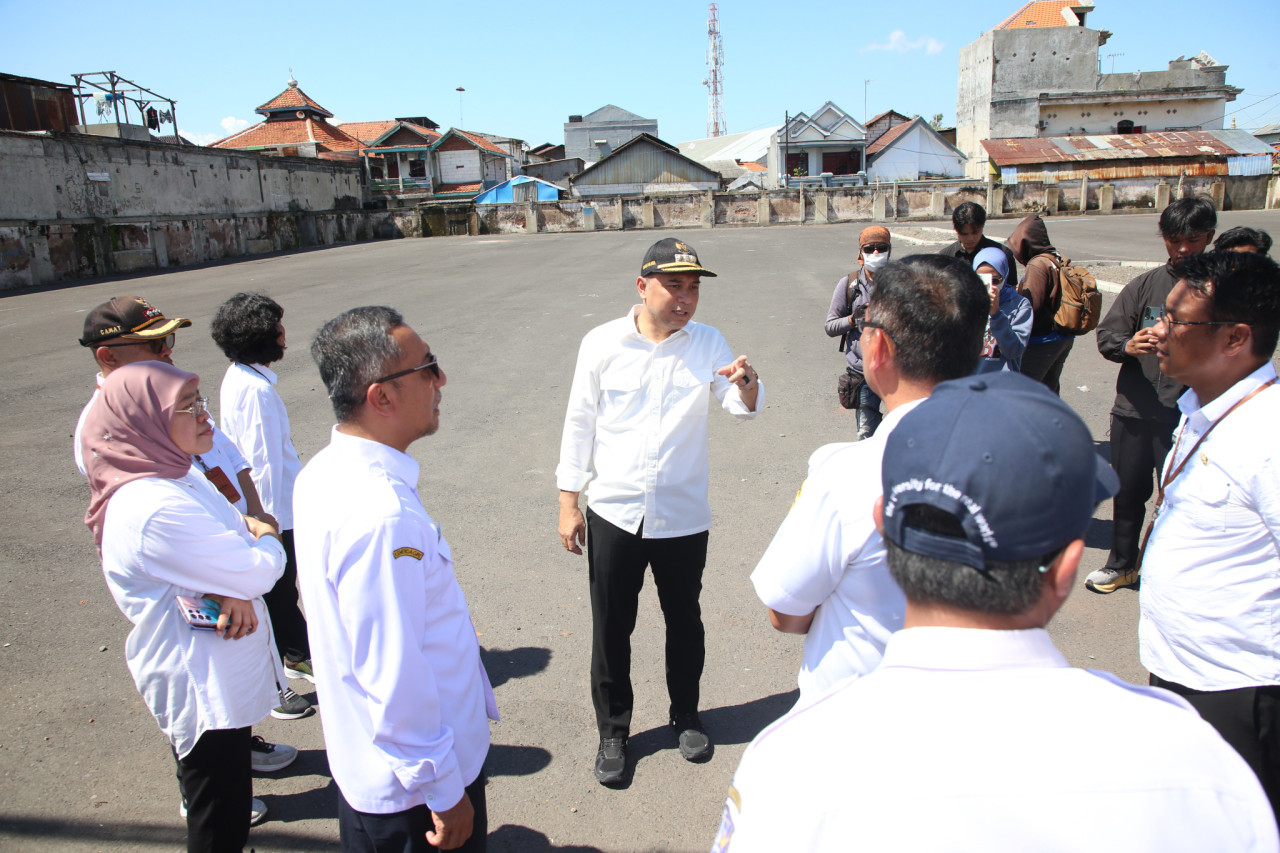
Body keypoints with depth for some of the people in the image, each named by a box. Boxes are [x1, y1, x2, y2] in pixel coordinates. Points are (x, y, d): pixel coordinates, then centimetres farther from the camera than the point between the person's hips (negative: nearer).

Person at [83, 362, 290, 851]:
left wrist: (236, 593, -18)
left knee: (218, 802, 29)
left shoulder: (180, 477, 3)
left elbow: (235, 540, 3)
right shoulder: (153, 509, -30)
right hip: (206, 691, -10)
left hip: (219, 677, 10)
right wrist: (267, 539, -4)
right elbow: (258, 571, -27)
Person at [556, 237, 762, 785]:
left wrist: (747, 384, -33)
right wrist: (568, 503, -1)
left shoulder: (707, 344, -1)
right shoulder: (602, 343, -5)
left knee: (684, 622, 18)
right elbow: (579, 424, 0)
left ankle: (685, 717, 42)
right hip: (613, 514, -1)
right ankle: (612, 732, 32)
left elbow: (745, 409, -9)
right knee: (611, 631, 11)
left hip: (684, 516, 1)